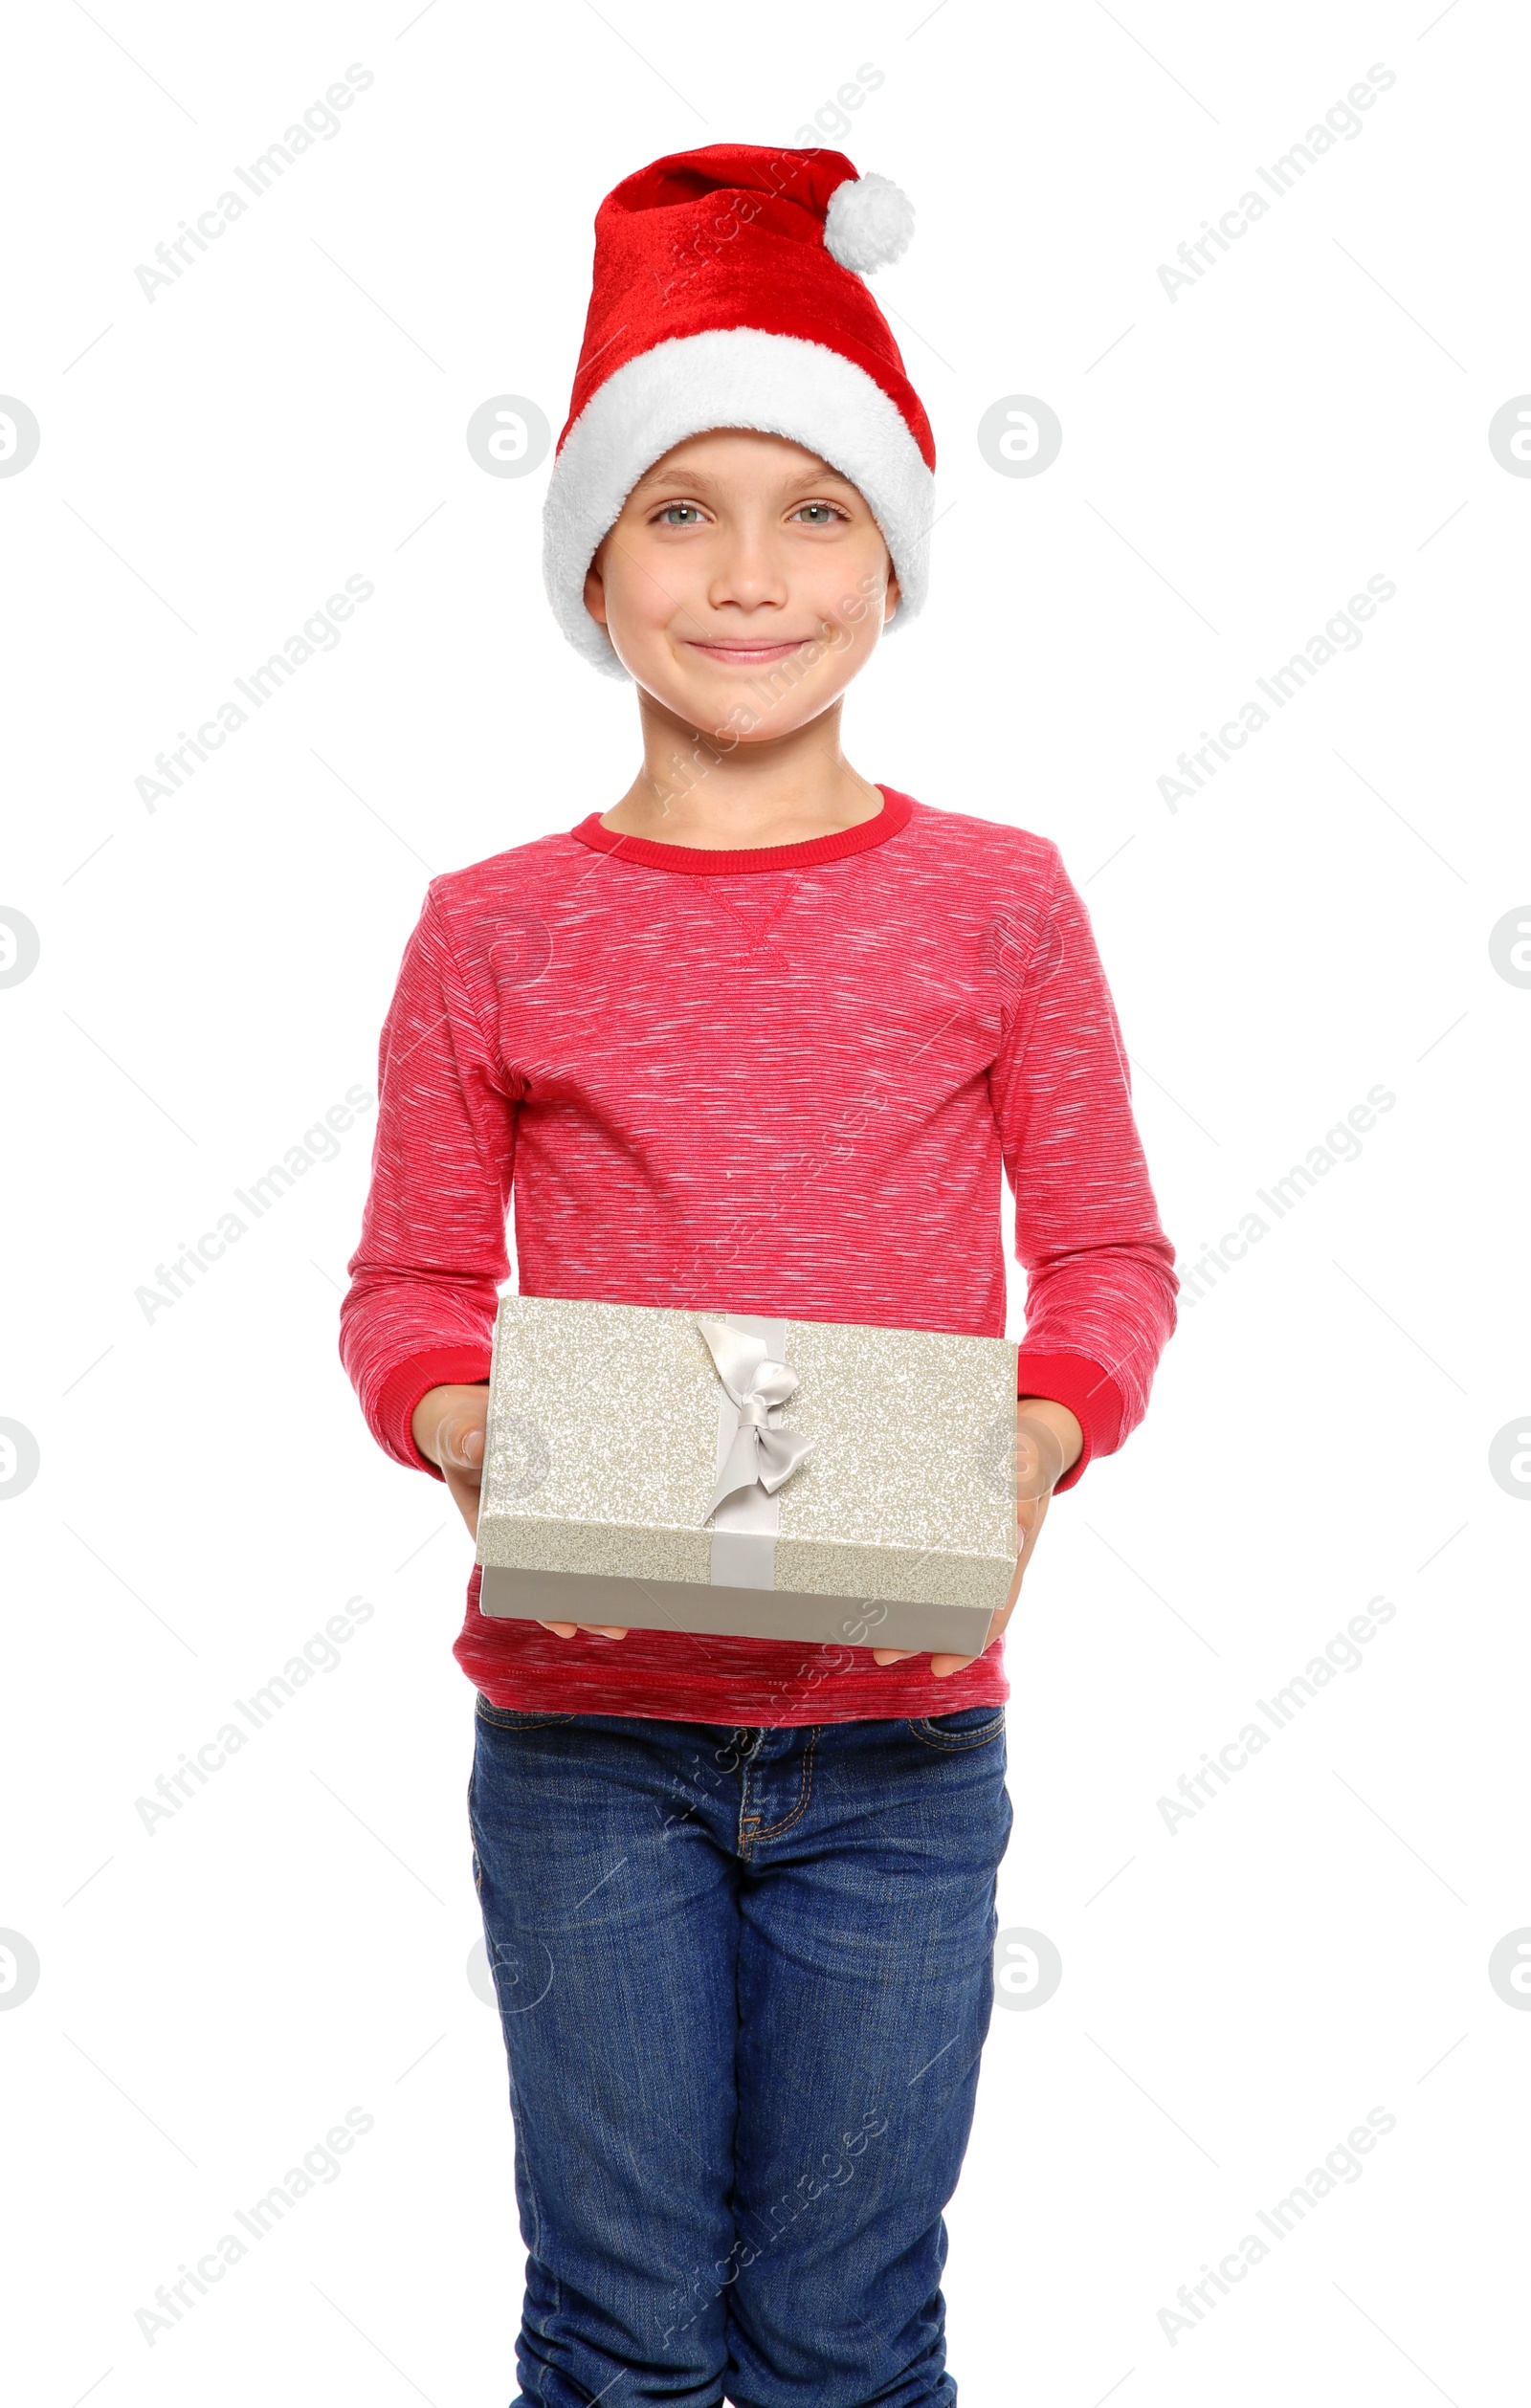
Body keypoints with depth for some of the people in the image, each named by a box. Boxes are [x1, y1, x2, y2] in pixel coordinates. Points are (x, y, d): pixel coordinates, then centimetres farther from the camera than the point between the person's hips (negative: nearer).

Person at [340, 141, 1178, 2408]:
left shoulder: (1000, 902, 0)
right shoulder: (495, 930, 0)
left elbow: (1108, 1255, 5)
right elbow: (408, 1289, 4)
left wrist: (1037, 1450, -14)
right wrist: (474, 1440, -16)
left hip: (900, 1731, 0)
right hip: (586, 1726, 0)